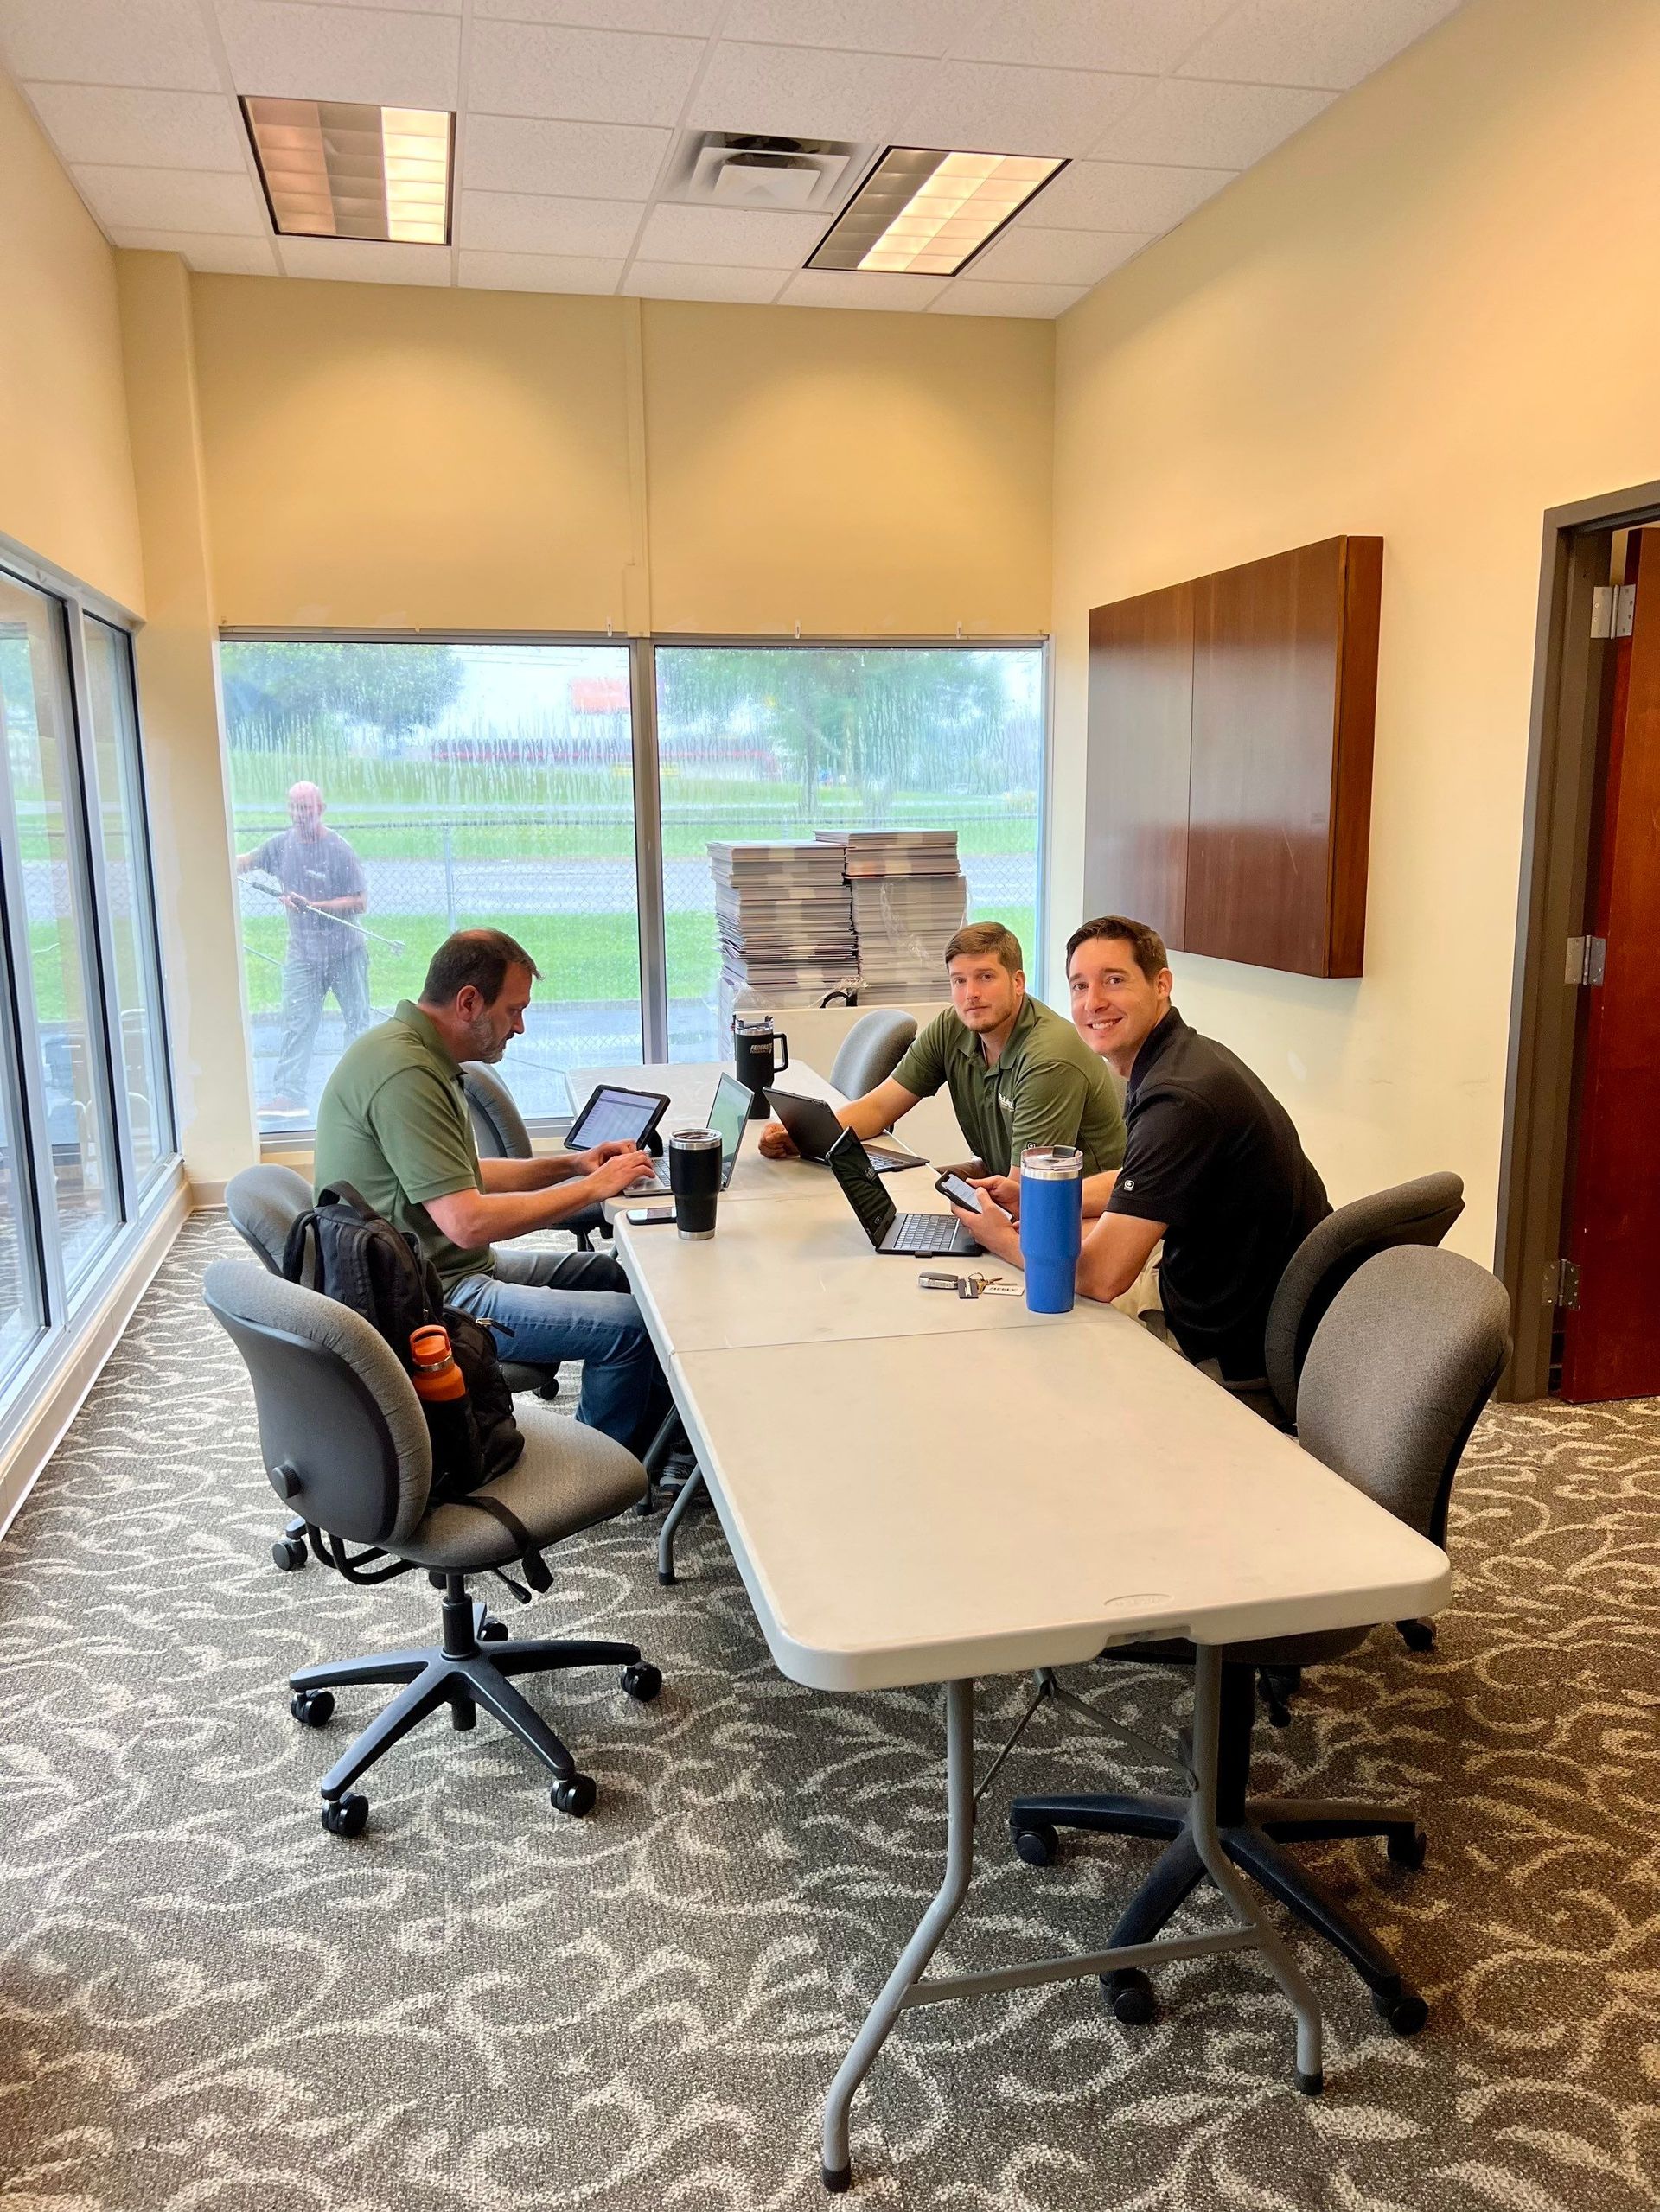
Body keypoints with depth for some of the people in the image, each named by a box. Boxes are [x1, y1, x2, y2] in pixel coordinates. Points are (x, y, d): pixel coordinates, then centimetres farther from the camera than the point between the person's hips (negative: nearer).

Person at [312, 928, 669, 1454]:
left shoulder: (415, 1052, 10)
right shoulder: (403, 1074, -24)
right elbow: (468, 1222, -28)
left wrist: (570, 1164, 7)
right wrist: (594, 1187, -18)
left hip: (439, 1267, 11)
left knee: (617, 1275, 16)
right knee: (630, 1324, -16)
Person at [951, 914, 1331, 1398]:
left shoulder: (1179, 1098, -28)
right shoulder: (1179, 1058, 5)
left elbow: (1101, 1275, -27)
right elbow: (1140, 1184, 24)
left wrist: (1002, 1238, -9)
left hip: (1246, 1372, -9)